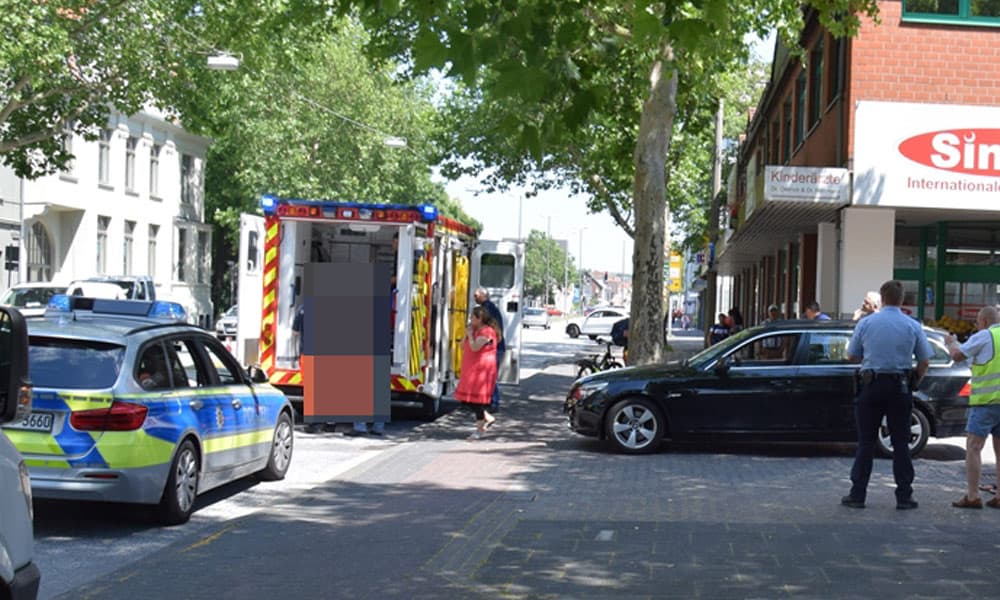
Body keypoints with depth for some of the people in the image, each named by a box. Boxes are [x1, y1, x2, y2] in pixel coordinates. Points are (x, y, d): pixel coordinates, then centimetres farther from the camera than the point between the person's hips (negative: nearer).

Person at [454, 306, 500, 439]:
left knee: (476, 399, -7)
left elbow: (474, 347, -25)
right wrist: (467, 333, 3)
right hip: (471, 370, 10)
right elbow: (463, 346, 15)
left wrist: (470, 334, -12)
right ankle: (488, 418, 22)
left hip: (482, 370, -10)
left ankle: (480, 429, 2)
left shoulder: (486, 331, -15)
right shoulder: (475, 330, 16)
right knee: (466, 400, 9)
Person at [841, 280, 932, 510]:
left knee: (866, 442, 5)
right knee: (900, 443, 7)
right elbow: (924, 361, 2)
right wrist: (914, 383, 17)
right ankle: (904, 496, 6)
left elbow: (851, 355, 4)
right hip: (900, 387, 0)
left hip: (871, 387, 0)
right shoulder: (913, 326, 0)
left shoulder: (866, 323, -2)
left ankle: (857, 494, 5)